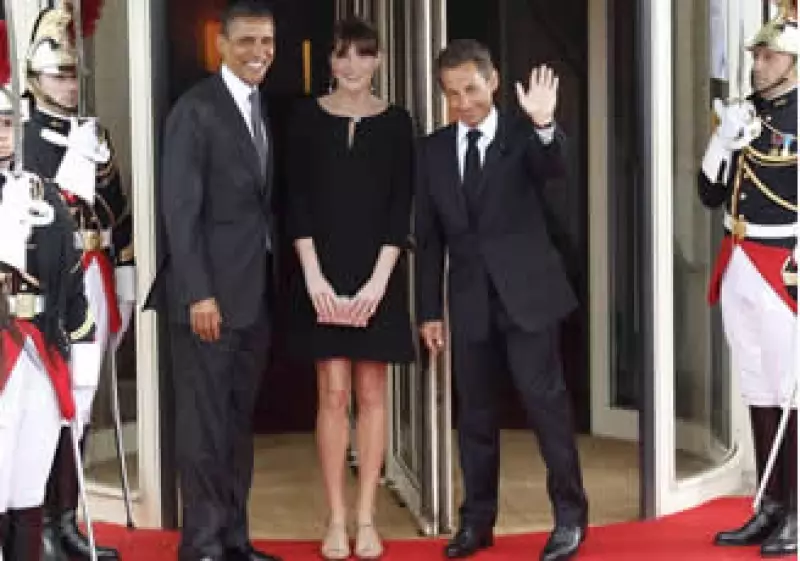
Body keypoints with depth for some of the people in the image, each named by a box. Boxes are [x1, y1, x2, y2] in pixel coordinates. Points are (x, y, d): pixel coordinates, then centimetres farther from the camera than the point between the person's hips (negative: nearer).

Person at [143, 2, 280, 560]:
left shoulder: (268, 111, 14)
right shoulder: (196, 108, -8)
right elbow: (180, 209, -13)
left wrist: (277, 284, 7)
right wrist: (198, 293, -18)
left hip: (256, 293, 7)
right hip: (210, 293, -7)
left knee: (239, 422, 11)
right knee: (205, 423, -1)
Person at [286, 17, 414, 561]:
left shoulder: (395, 121, 3)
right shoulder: (308, 117, 2)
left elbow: (402, 206, -1)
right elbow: (297, 201, 0)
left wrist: (378, 280, -10)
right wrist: (313, 275, -10)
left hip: (379, 274, 1)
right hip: (324, 273, 0)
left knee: (372, 394, 4)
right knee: (333, 395, -1)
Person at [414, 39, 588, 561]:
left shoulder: (523, 135, -3)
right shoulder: (434, 149, 7)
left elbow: (554, 167, -26)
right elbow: (429, 237, 9)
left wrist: (545, 125, -46)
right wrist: (429, 310, 6)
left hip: (527, 293, -4)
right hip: (469, 300, 4)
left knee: (546, 401, -3)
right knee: (475, 414, 10)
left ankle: (570, 515, 10)